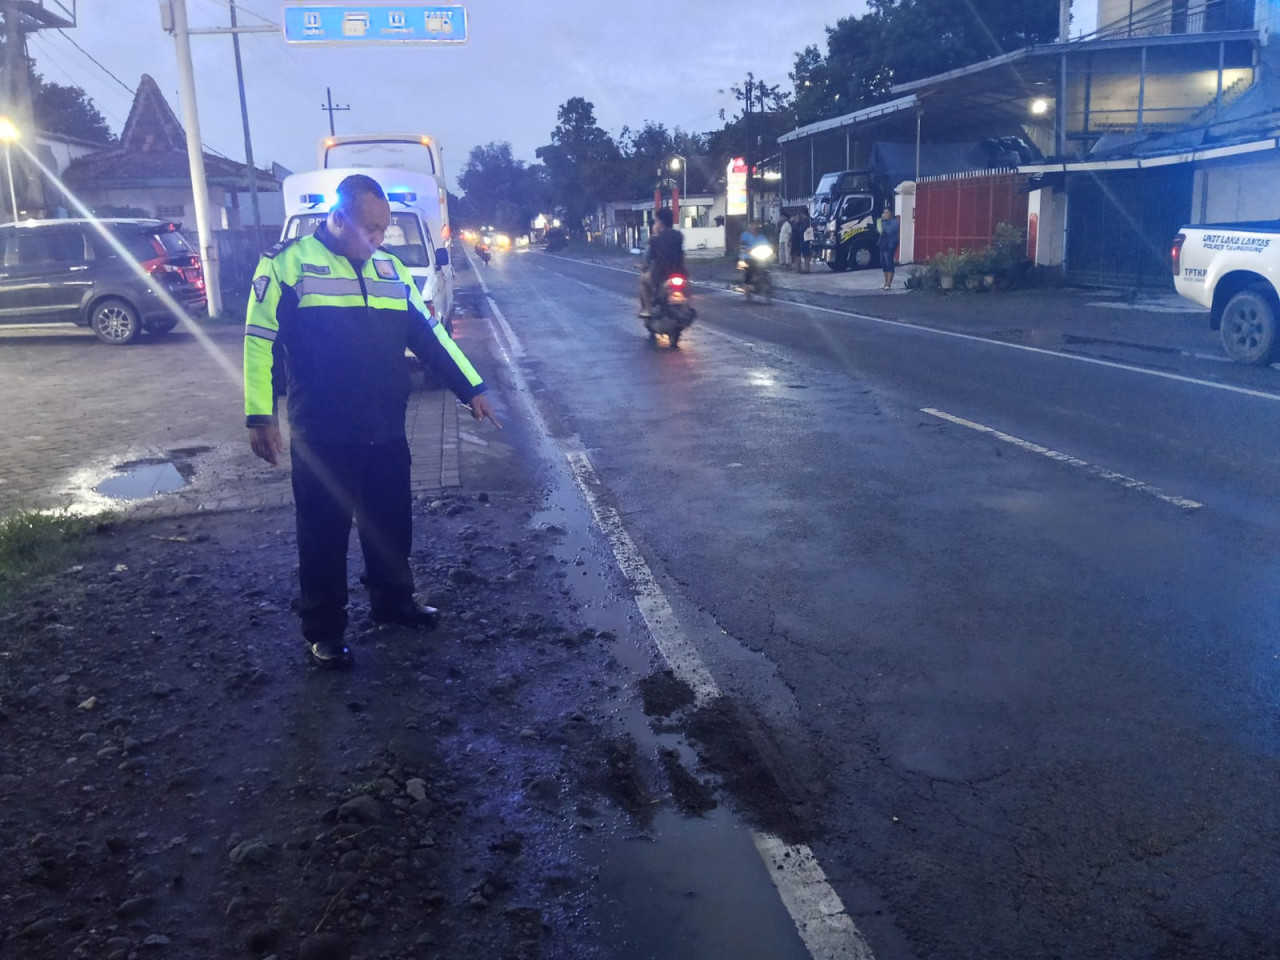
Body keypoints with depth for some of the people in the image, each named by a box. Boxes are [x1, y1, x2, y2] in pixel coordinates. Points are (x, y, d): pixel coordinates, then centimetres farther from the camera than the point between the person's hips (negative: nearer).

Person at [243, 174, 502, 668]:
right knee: (324, 533, 5)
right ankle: (324, 629, 19)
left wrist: (471, 389, 8)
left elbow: (428, 334, 13)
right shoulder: (289, 263, -6)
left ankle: (393, 601, 36)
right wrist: (261, 416, -13)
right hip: (322, 436, -5)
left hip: (387, 432, 5)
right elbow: (261, 340, -8)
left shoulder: (390, 269, 10)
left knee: (391, 525, 16)